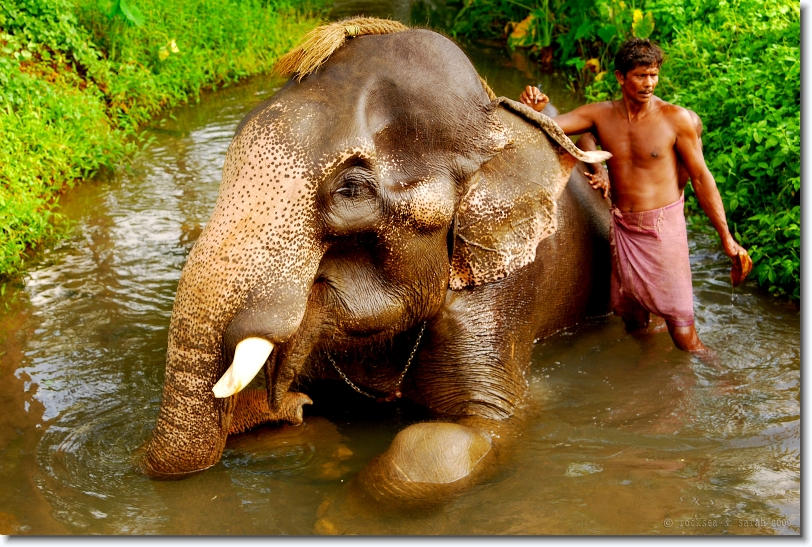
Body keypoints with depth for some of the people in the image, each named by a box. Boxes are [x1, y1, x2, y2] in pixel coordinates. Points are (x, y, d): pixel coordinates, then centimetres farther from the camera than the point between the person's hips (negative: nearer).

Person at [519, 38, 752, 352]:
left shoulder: (677, 119, -9)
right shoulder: (600, 115, 1)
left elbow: (701, 178, -5)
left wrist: (727, 239, -6)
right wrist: (534, 110, -27)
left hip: (664, 227, -4)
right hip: (623, 229, 4)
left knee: (683, 332, -5)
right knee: (632, 321, 16)